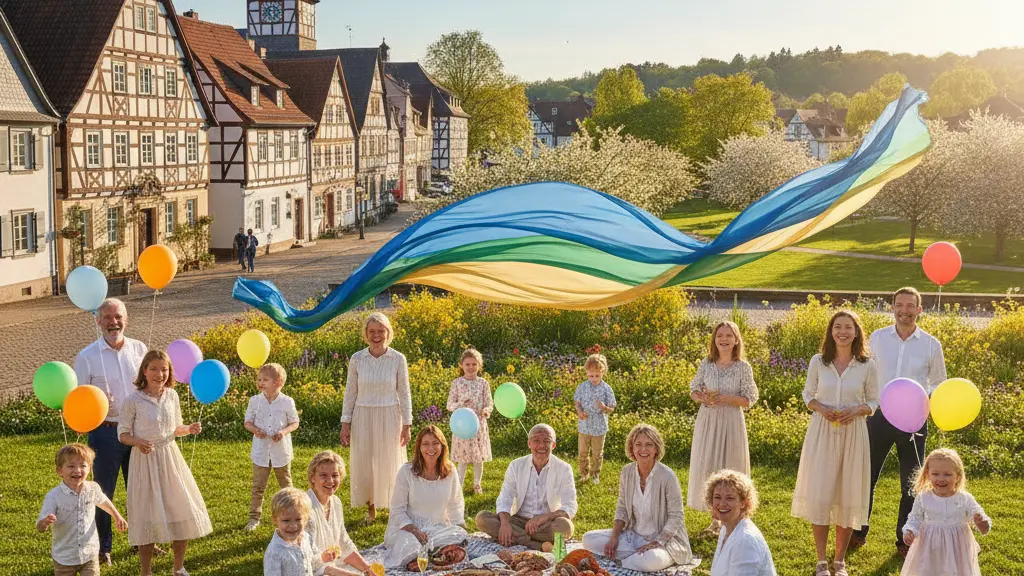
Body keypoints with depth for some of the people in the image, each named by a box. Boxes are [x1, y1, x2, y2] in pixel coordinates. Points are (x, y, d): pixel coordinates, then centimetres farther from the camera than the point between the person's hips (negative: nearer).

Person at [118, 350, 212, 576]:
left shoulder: (172, 396, 2)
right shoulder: (133, 401, -11)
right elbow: (123, 433, -6)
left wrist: (189, 429, -6)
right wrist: (138, 442, -24)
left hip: (170, 458, 4)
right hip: (145, 460, -4)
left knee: (184, 513, 6)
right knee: (148, 517, 2)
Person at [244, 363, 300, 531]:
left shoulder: (287, 402, -7)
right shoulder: (255, 401, -2)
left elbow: (295, 423, 1)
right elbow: (248, 421, 4)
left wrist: (284, 431, -19)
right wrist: (255, 429, -18)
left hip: (281, 450, -1)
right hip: (261, 451, 1)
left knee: (286, 485, 14)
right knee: (258, 486, 4)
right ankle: (254, 517, 13)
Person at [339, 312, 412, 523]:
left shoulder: (398, 359, -5)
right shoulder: (357, 359, -3)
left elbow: (404, 393, 0)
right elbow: (350, 392, 4)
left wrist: (406, 424, -2)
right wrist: (345, 423, 1)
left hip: (389, 417, -1)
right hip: (363, 418, 1)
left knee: (389, 463, 7)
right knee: (364, 463, 6)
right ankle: (370, 507, 21)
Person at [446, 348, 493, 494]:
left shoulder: (483, 383, 1)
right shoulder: (457, 383, -1)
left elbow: (489, 403, 4)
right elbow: (449, 405, 1)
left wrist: (486, 411, -18)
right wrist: (461, 404, -19)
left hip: (479, 423, 1)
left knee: (478, 457, 8)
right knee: (463, 456, 3)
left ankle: (477, 484, 22)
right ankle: (459, 483, 14)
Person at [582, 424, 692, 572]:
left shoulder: (667, 476, -17)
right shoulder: (627, 472, -1)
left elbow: (675, 517, -14)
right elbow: (622, 508, 8)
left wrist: (655, 543, -23)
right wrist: (614, 537, -7)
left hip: (664, 538, -6)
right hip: (633, 535, 6)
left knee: (653, 560, -40)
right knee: (589, 539, -8)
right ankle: (640, 555, -12)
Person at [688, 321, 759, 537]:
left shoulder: (743, 368, -3)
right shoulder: (706, 365, 4)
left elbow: (749, 400, -2)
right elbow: (694, 391, 10)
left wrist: (728, 398, -18)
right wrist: (703, 398, -11)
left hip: (731, 422, -3)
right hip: (707, 420, 3)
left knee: (729, 467, 1)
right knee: (707, 467, 5)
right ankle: (715, 520, 18)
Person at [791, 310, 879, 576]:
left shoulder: (867, 366, -2)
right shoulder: (818, 362, 0)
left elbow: (873, 401, 5)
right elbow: (808, 395, 9)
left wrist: (856, 411, -15)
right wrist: (821, 408, -12)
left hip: (853, 434, 0)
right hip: (822, 433, 0)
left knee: (847, 495, 6)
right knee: (819, 495, -1)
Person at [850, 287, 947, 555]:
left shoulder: (931, 345, -3)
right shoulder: (877, 338, -1)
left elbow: (940, 384, 8)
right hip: (879, 416, 1)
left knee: (911, 484, 9)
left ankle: (905, 540, 26)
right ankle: (857, 533, 26)